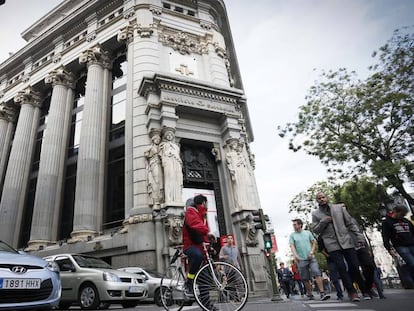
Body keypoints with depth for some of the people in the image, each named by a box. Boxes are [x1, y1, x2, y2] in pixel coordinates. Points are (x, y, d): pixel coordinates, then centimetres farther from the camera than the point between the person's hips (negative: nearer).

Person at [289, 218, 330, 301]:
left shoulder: (307, 233, 8)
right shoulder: (292, 235, 4)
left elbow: (314, 242, 10)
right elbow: (292, 246, -5)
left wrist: (311, 252, -4)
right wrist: (295, 255, -21)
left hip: (311, 258, 0)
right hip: (301, 260, 0)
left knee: (317, 274, -14)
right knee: (305, 278, 5)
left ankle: (322, 293, -14)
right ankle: (310, 294, 17)